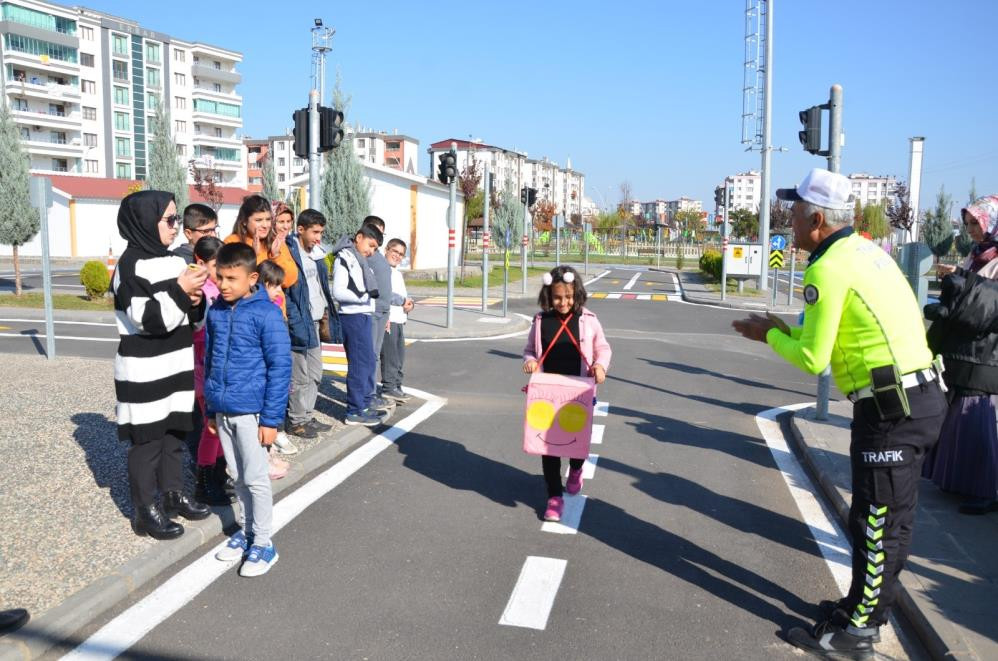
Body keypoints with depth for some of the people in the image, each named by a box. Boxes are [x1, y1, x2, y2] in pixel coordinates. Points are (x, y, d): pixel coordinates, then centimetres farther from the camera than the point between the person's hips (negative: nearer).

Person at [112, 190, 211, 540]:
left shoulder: (176, 261, 9)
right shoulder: (131, 265, -13)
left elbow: (190, 316, 15)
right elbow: (147, 319, -21)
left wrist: (196, 301, -6)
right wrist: (180, 290, -25)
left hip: (176, 366, 7)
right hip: (145, 373, -7)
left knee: (175, 433, 15)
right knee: (147, 439, 2)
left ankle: (173, 494, 30)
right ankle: (145, 510, 13)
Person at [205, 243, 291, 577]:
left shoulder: (266, 313, -14)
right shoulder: (216, 311, 4)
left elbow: (280, 367, -13)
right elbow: (210, 360, 14)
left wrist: (271, 418, -15)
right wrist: (210, 408, 15)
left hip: (249, 410, -6)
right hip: (222, 409, 6)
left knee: (255, 478, 3)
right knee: (237, 476, 17)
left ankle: (263, 543, 16)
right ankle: (246, 530, 33)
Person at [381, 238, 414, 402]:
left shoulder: (398, 274, 23)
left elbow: (404, 294, 21)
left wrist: (409, 303, -1)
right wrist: (403, 301, -14)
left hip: (400, 320, 10)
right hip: (387, 320, -10)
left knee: (400, 356, 13)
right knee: (390, 355, -8)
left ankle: (396, 386, 22)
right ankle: (388, 387, -2)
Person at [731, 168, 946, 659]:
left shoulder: (829, 268, -16)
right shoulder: (866, 251, 13)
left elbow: (813, 358, -14)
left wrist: (771, 336, 3)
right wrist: (785, 331, 16)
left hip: (892, 407, -10)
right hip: (919, 396, 10)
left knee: (876, 521, 2)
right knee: (890, 517, 18)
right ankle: (867, 605, 33)